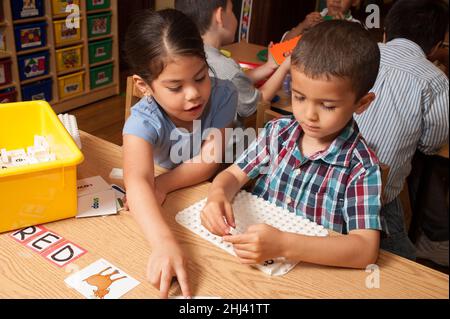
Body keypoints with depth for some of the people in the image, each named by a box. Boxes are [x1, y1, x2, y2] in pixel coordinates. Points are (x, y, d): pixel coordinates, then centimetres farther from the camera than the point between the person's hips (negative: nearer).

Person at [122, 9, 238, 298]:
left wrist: (162, 184, -36)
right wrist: (164, 242, -62)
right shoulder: (144, 120, -28)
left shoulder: (223, 95, -22)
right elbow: (137, 181, -46)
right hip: (167, 207, 0)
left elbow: (209, 161, -21)